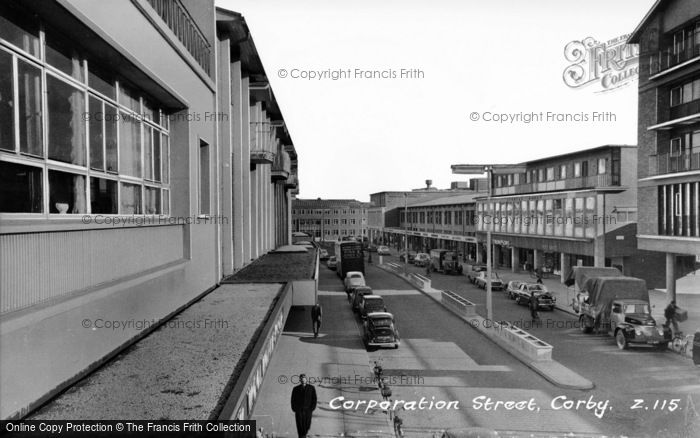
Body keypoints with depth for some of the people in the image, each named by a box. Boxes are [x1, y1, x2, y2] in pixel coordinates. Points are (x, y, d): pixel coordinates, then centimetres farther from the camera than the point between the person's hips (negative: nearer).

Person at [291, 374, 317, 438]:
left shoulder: (311, 388, 4)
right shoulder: (296, 389, 5)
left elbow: (314, 399, 5)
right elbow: (293, 400, 7)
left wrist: (312, 409, -3)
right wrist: (294, 410, -2)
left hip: (308, 410, 0)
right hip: (298, 410, 0)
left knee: (307, 426, 3)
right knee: (300, 427, -4)